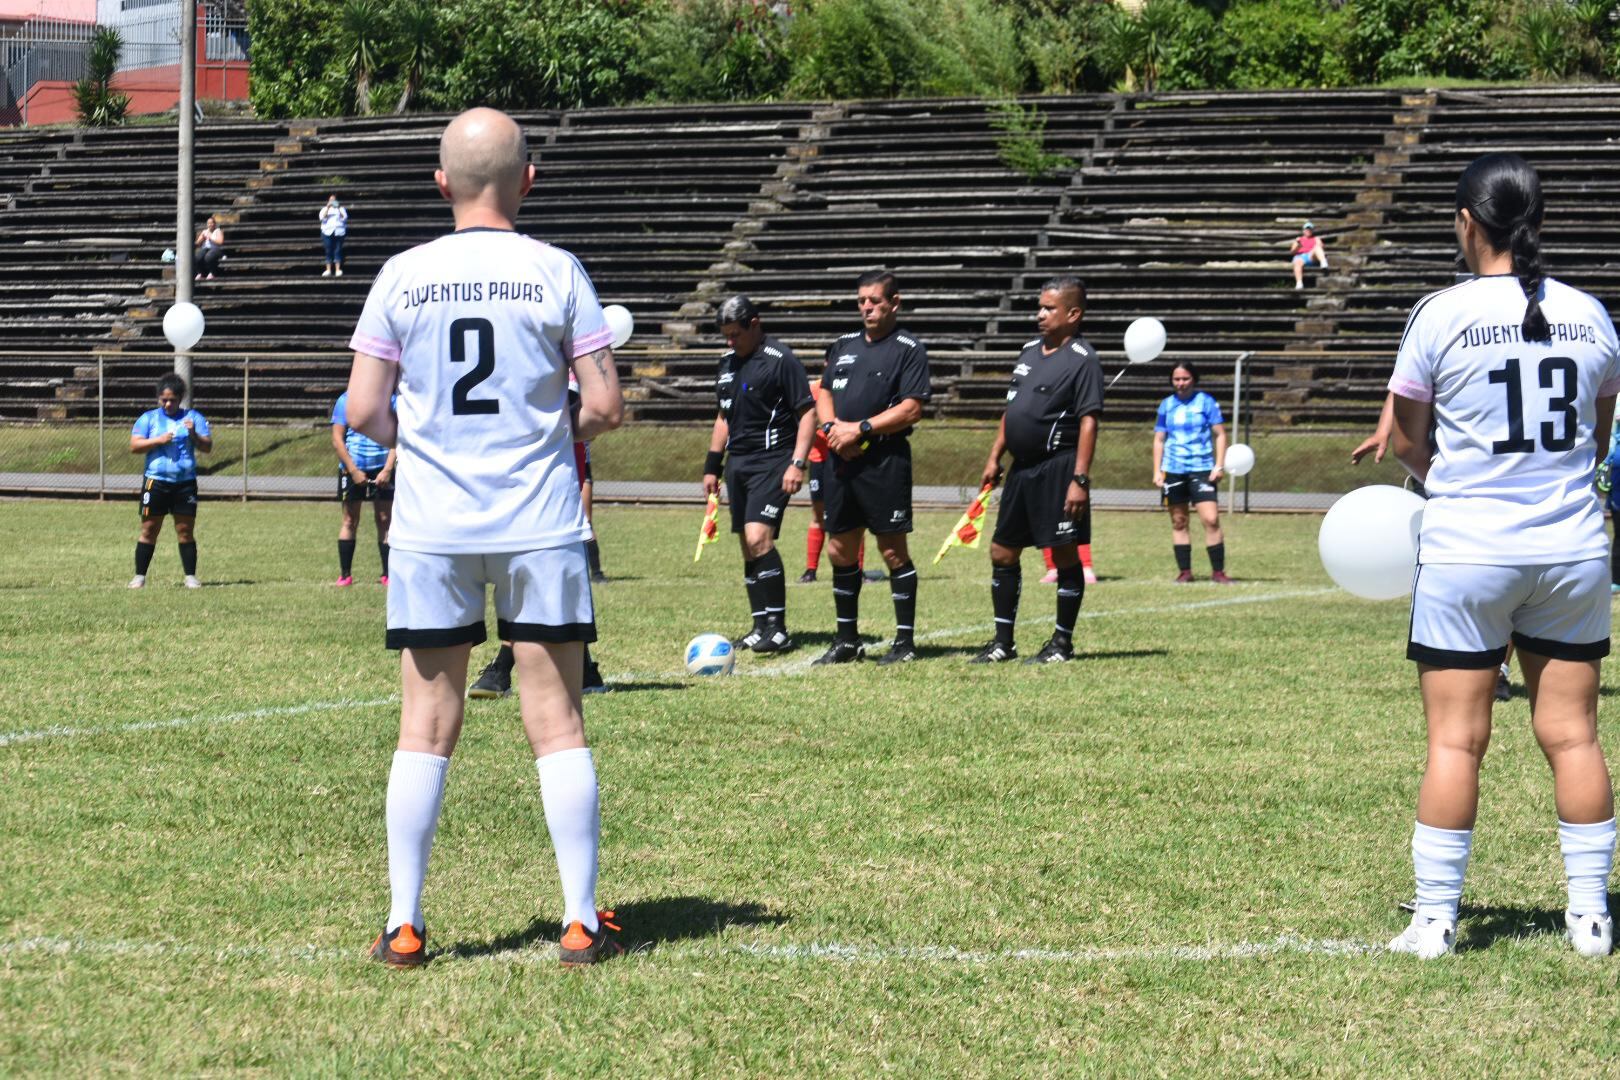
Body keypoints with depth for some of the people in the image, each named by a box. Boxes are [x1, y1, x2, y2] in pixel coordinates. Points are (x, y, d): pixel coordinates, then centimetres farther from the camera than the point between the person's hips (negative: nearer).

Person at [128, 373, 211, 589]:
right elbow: (134, 445, 0)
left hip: (185, 482, 0)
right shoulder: (149, 418, 9)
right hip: (156, 481, 0)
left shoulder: (193, 417, 9)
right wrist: (159, 440, -12)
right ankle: (139, 576, 6)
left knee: (186, 530, 1)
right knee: (149, 530, 0)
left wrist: (194, 435, -14)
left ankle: (190, 577, 6)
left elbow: (207, 447, 4)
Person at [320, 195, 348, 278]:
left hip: (339, 232, -1)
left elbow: (344, 217, 0)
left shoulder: (341, 208, 15)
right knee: (329, 251, -3)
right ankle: (328, 270, -3)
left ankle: (338, 270, -7)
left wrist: (339, 208, -8)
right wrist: (328, 207, -10)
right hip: (328, 232, 1)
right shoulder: (325, 209, 16)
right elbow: (322, 217, -2)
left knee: (338, 251, -6)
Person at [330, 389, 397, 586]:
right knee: (350, 520, 3)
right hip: (352, 470, -1)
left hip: (381, 470, 1)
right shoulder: (346, 400, -1)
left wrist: (387, 469, -10)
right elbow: (337, 440, -3)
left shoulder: (389, 400, 3)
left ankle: (388, 575, 3)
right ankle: (345, 575, 8)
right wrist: (354, 471, -10)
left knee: (384, 520, 0)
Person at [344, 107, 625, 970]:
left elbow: (363, 412, -1)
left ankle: (403, 925, 7)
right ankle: (582, 921, 6)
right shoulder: (556, 273, -4)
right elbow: (605, 405, -5)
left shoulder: (403, 277, 0)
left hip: (430, 530, 1)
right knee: (557, 725, 4)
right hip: (540, 524, -1)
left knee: (424, 730, 6)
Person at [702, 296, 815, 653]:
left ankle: (777, 628, -17)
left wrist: (798, 463, -18)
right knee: (749, 548, 8)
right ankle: (761, 626, 13)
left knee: (759, 538, -20)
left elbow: (808, 413, -10)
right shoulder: (728, 362, 15)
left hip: (771, 463, -8)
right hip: (738, 463, 8)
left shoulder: (781, 361, -9)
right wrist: (712, 465, 20)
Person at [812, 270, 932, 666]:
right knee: (839, 551, 9)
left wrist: (860, 429, -15)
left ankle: (905, 641, 3)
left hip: (885, 460, -7)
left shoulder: (908, 349, -4)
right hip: (841, 460, 7)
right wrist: (831, 426, -3)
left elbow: (911, 409, -12)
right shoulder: (844, 345, 16)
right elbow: (824, 395, 19)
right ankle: (847, 640, 19)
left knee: (893, 551, -3)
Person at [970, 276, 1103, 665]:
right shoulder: (1029, 351, 14)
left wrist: (1080, 479, -21)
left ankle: (1062, 643, 8)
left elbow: (1088, 421, -15)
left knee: (1064, 555, -1)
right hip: (1022, 467, 8)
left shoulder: (1082, 360, -10)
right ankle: (1003, 642, 16)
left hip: (1058, 468, -8)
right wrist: (994, 458, 17)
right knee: (1002, 552, 9)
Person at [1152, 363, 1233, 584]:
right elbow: (1159, 439, 15)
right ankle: (1184, 571, 11)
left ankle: (1218, 571, -7)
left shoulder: (1206, 402, 2)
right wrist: (1157, 471, 7)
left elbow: (1220, 434, 4)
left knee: (1211, 520, -12)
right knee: (1178, 522, 5)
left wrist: (1218, 466, -5)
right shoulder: (1167, 405, 10)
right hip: (1173, 471, 3)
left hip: (1202, 469, -3)